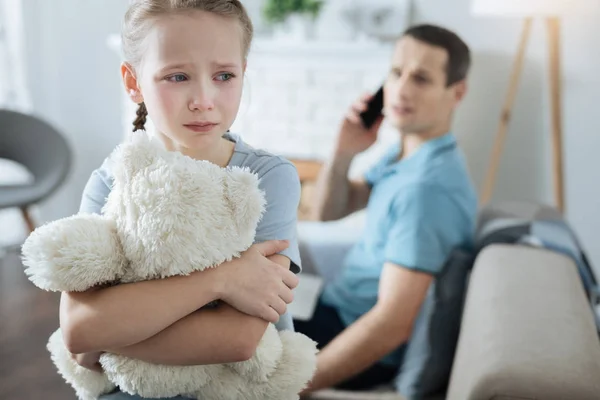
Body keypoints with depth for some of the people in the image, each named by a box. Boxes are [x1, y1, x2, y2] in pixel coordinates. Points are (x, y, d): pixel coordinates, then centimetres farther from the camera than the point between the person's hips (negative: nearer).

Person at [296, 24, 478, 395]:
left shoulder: (427, 187, -29)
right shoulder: (407, 153, 1)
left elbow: (393, 324, -32)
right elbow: (328, 212, 10)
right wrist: (343, 154, -11)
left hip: (368, 354, -9)